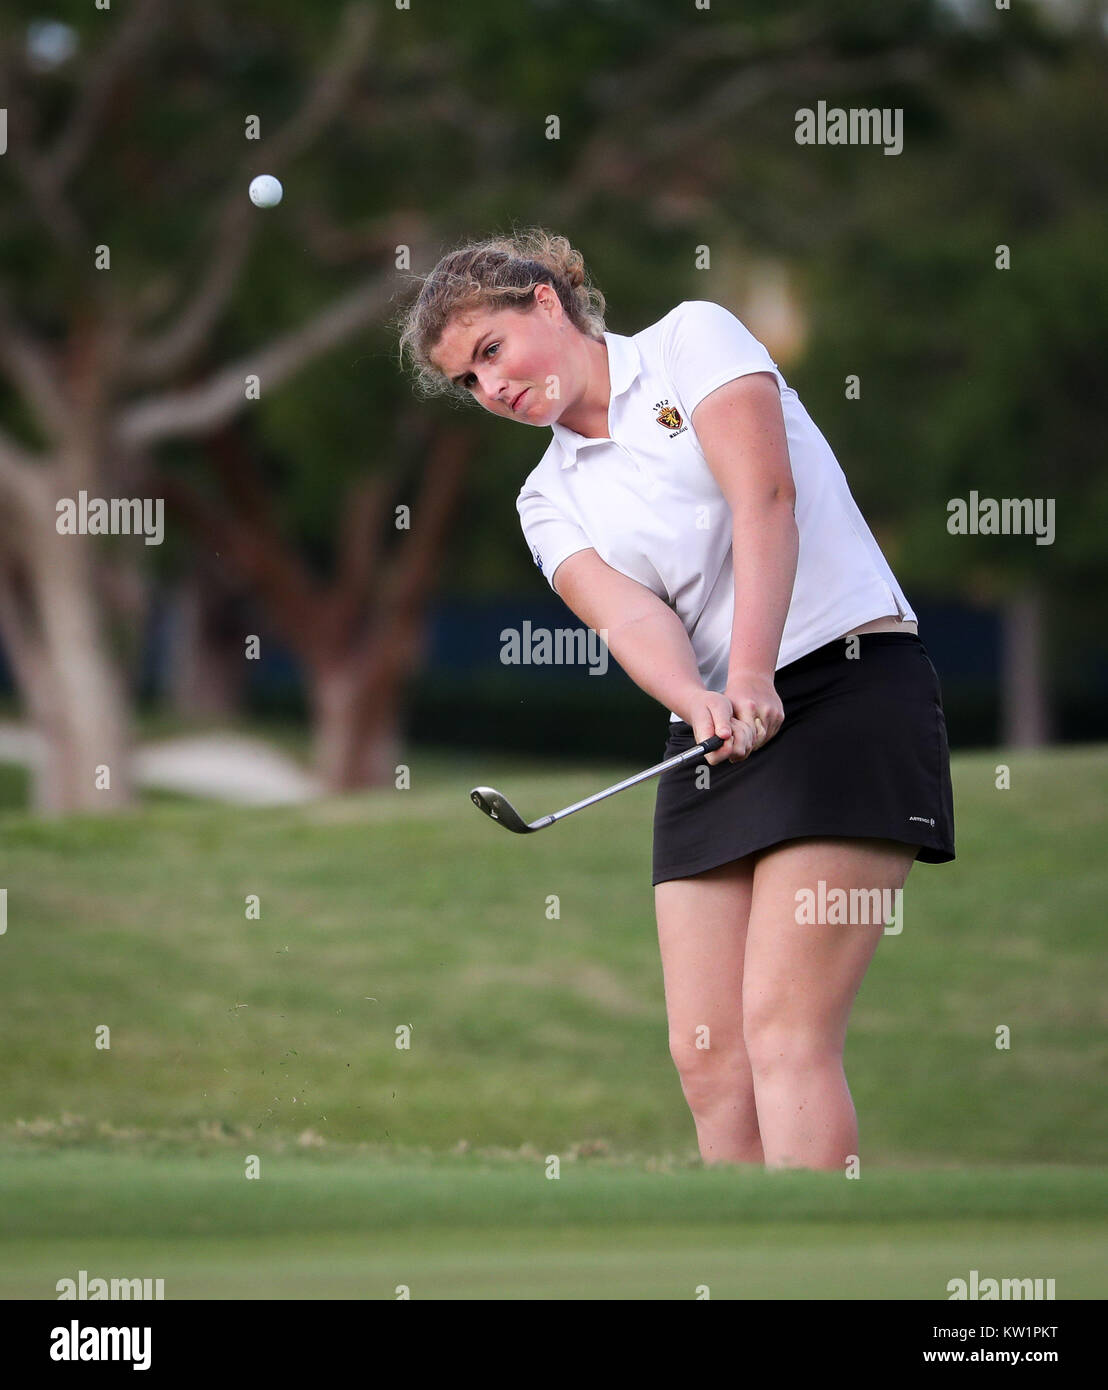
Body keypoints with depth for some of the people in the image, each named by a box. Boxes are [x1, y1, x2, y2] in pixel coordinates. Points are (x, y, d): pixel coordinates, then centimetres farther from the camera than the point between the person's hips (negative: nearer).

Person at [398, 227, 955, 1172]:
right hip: (710, 739, 6)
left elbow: (764, 497, -11)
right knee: (706, 1054, -4)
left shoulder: (693, 336, 3)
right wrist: (699, 701, -25)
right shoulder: (549, 499, 17)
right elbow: (627, 614, -3)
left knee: (783, 1025, -18)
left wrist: (751, 677, -25)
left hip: (851, 680, -6)